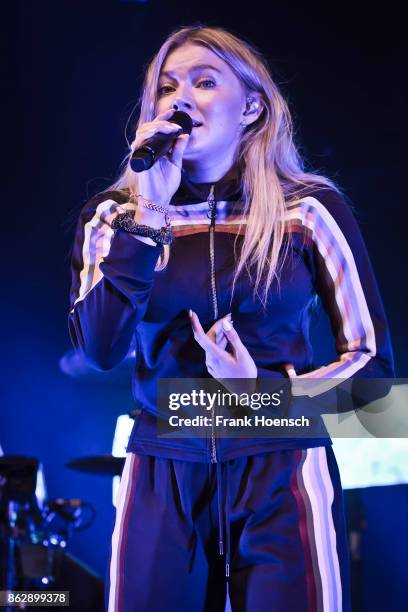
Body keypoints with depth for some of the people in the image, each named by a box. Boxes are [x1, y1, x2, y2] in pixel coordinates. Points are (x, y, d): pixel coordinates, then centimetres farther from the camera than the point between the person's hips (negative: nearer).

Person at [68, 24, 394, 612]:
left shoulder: (310, 209, -2)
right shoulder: (115, 214, 2)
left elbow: (373, 362, 1)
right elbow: (100, 350, -12)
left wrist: (267, 391, -14)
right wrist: (148, 213, -16)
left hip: (282, 475, -1)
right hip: (162, 480, 2)